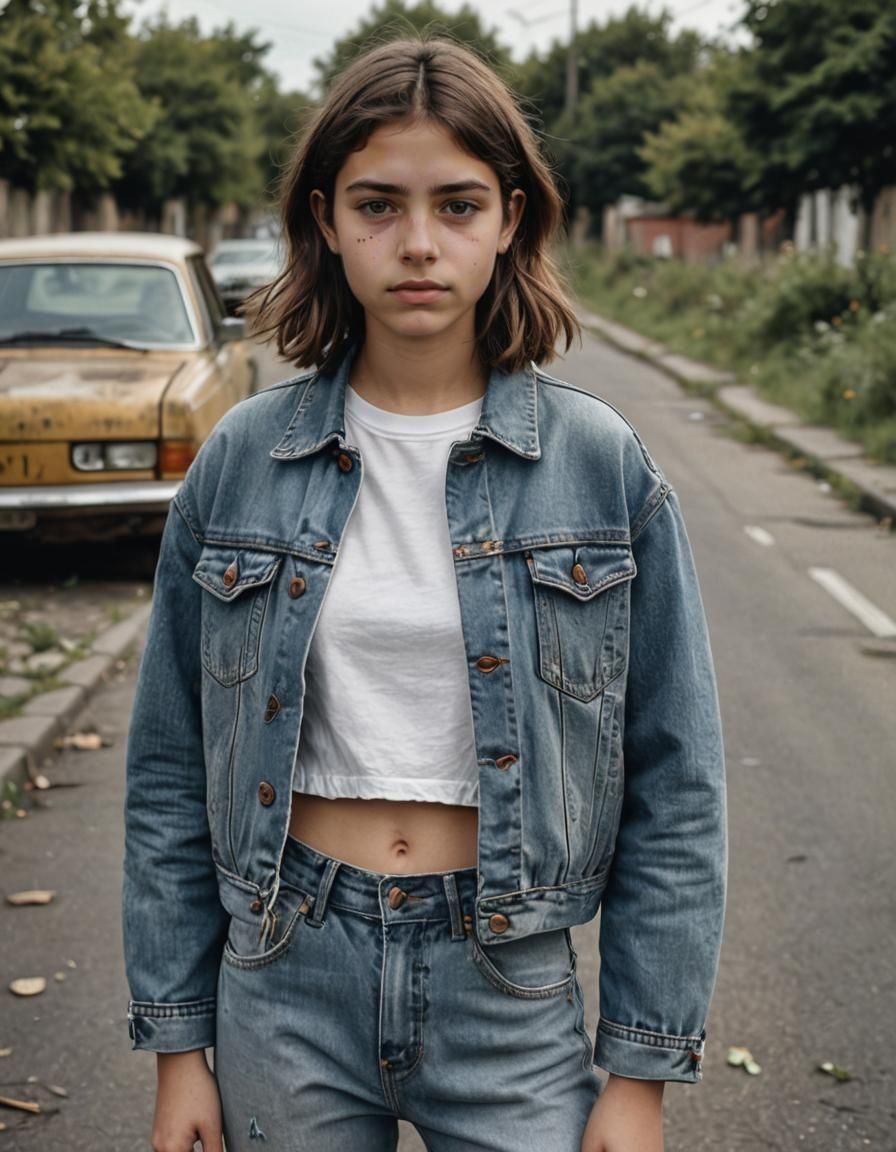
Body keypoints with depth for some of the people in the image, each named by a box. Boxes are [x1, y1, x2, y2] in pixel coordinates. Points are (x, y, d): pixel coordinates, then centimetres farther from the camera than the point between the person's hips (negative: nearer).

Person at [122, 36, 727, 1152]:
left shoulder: (602, 466, -5)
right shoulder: (241, 462, -2)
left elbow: (673, 784, -2)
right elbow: (171, 772, 4)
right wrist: (175, 1040, 3)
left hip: (510, 987, -1)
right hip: (284, 984, 1)